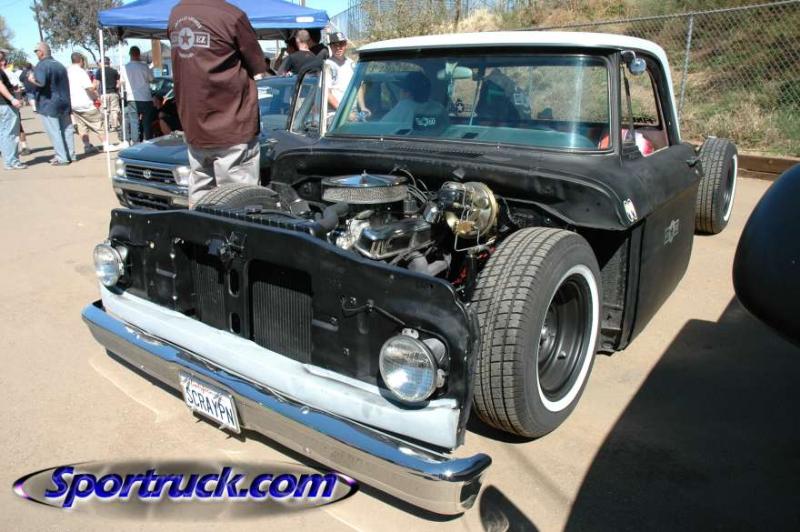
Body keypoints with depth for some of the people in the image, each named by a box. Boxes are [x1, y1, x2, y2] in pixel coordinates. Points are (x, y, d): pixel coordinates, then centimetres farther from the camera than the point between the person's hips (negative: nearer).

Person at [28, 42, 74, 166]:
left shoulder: (42, 65, -12)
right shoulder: (60, 65, 14)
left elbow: (41, 83, -24)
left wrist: (32, 79, -6)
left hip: (48, 104, -8)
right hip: (64, 103, 8)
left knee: (54, 131, -4)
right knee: (66, 129, 10)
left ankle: (62, 158, -4)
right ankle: (70, 155, 15)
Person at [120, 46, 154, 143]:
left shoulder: (125, 68, 0)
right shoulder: (144, 66, -4)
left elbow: (123, 83, 10)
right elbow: (151, 79, 8)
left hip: (132, 99, 1)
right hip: (146, 98, -1)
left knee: (134, 123, 2)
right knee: (147, 123, 6)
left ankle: (135, 144, -1)